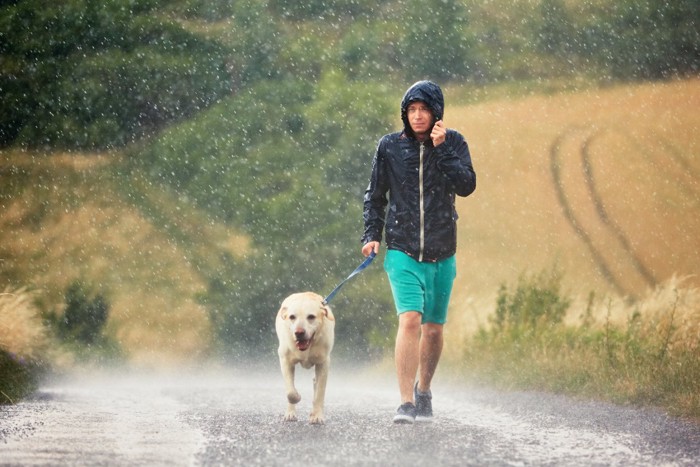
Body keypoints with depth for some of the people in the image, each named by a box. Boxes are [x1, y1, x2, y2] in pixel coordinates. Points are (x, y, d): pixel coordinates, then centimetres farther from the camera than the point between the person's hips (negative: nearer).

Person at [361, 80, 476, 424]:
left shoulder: (453, 143, 1)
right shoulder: (390, 146, 1)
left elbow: (467, 186, -13)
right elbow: (375, 196, 10)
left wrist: (441, 148, -17)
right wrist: (371, 235, -1)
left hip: (442, 254, 2)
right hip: (403, 251, -2)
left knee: (433, 329, 11)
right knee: (410, 320, -19)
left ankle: (423, 392, 34)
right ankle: (406, 403, -21)